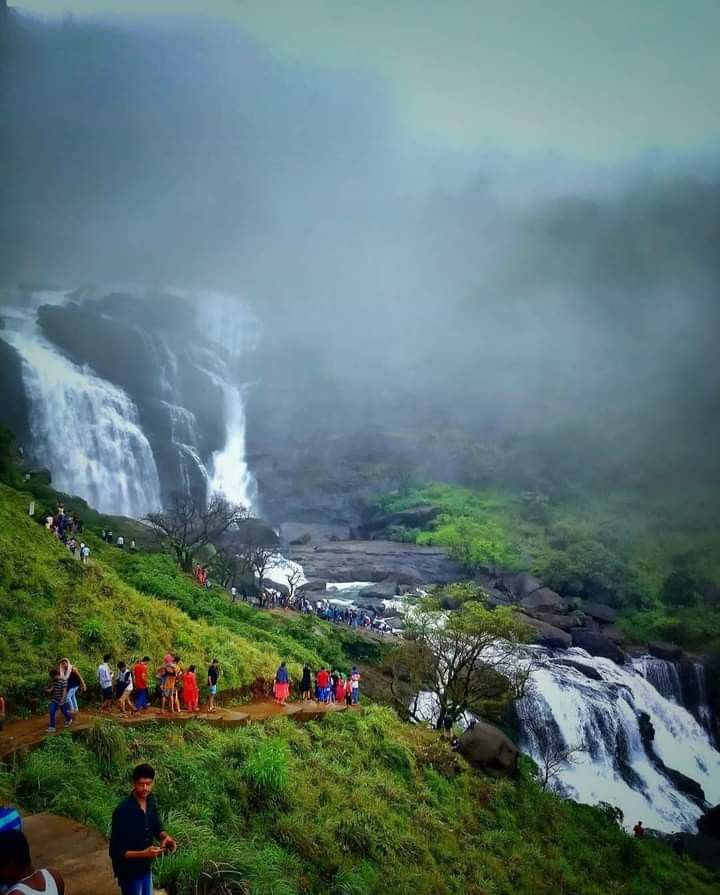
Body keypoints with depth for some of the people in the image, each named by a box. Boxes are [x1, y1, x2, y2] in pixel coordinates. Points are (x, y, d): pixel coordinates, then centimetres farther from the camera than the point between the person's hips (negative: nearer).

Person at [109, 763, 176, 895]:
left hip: (145, 866, 7)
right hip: (129, 870, -7)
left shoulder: (151, 801, -6)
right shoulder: (123, 810, -28)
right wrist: (143, 854, -35)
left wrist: (165, 837, -14)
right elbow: (115, 852, -25)